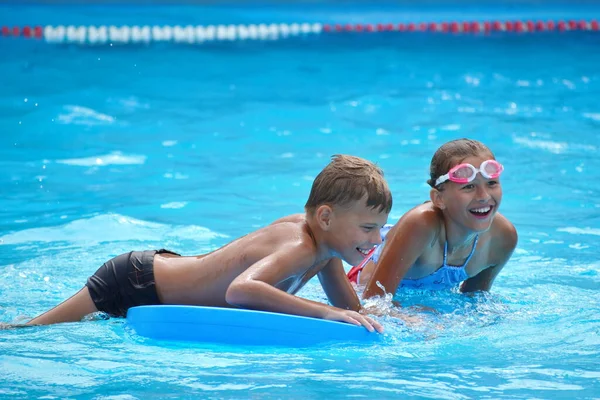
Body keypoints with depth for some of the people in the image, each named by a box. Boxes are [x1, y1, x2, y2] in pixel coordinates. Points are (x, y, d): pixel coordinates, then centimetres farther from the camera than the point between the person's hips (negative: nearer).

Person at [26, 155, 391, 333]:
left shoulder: (319, 232, -6)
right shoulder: (300, 249, -32)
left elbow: (351, 309, 7)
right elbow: (239, 290, -52)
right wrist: (323, 312, -49)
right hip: (135, 285, -8)